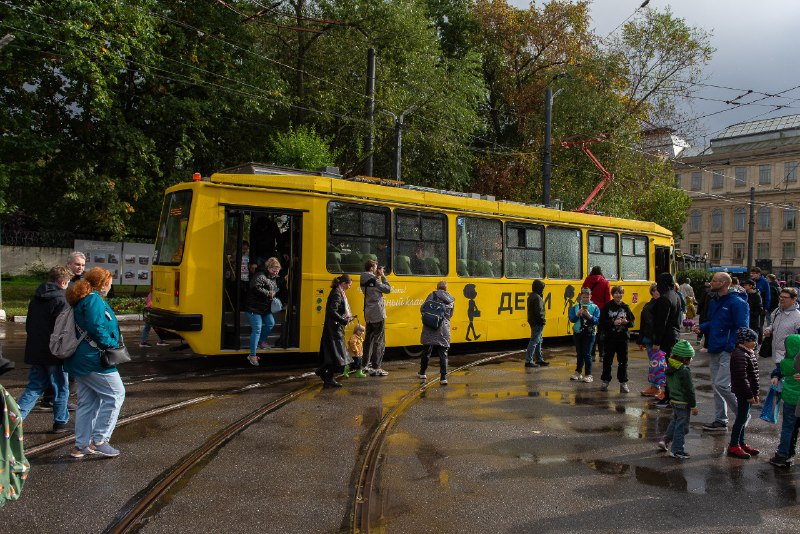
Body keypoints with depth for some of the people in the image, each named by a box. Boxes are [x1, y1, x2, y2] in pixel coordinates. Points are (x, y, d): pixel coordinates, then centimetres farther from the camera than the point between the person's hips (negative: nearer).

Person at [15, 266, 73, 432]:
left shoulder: (35, 298, 9)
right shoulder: (61, 300, -15)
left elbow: (28, 325, 16)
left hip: (34, 351, 7)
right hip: (54, 353, -7)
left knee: (34, 387, 15)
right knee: (60, 388, 8)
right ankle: (61, 422, 16)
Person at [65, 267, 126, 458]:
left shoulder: (81, 300, 16)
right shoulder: (94, 300, -15)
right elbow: (96, 328, -25)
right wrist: (111, 343, -13)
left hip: (79, 359, 10)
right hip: (93, 359, -10)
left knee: (87, 402, 15)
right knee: (115, 394, -2)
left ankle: (81, 446, 21)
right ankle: (99, 440, -2)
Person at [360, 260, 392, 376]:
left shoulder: (364, 280, 8)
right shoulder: (374, 280, -17)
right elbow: (388, 289, -11)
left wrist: (378, 276, 6)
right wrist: (382, 276, -4)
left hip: (368, 314, 8)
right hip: (378, 314, -8)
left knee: (369, 339, 17)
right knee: (379, 342, -3)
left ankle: (365, 365, 23)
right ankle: (375, 368, -3)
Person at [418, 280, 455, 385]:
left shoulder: (432, 295, -4)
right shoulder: (450, 300, 7)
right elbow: (450, 315, 14)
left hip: (430, 328, -1)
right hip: (444, 329, 1)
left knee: (427, 351, 13)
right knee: (443, 354, 5)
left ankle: (422, 373, 28)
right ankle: (443, 378, -2)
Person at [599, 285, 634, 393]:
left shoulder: (625, 307, 5)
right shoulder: (607, 306, -2)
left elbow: (632, 323, 7)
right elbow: (602, 322, -7)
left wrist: (626, 322, -14)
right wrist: (613, 323, -18)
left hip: (623, 337, 2)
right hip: (610, 337, -2)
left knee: (623, 361, 6)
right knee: (607, 360, 7)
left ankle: (623, 383, 15)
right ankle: (605, 381, 18)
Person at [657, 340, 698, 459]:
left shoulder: (669, 367, 4)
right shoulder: (684, 371, -23)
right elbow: (689, 390, -20)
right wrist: (693, 406, -12)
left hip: (674, 400, 8)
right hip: (683, 403, -8)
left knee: (675, 420, 26)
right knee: (682, 425, 1)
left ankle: (666, 439, 23)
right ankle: (676, 450, 8)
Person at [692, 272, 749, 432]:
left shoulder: (737, 302, -13)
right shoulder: (714, 301, 14)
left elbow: (742, 328, -17)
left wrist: (731, 348, -21)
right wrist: (701, 327, 4)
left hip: (728, 352, -9)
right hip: (714, 350, 9)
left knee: (722, 385, -12)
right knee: (716, 385, 12)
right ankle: (720, 420, 20)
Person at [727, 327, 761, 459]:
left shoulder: (749, 353, 14)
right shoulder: (740, 356, -20)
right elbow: (742, 378, -23)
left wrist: (755, 394, 21)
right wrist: (749, 395, -20)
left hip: (747, 391, 10)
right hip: (743, 392, -10)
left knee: (743, 418, 17)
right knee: (742, 417, -4)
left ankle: (741, 443, 27)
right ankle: (733, 446, 4)